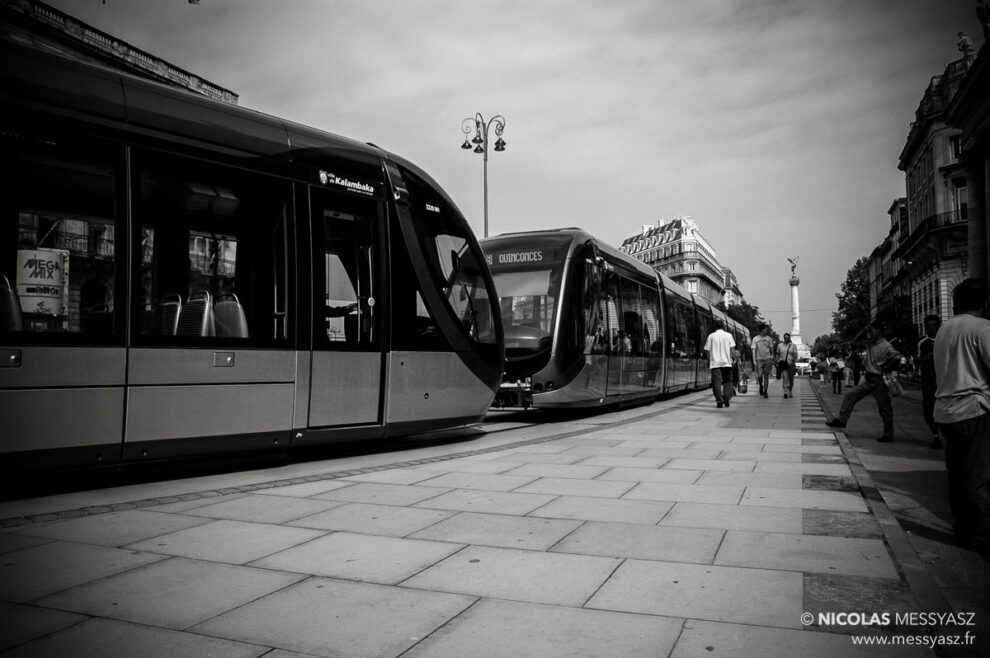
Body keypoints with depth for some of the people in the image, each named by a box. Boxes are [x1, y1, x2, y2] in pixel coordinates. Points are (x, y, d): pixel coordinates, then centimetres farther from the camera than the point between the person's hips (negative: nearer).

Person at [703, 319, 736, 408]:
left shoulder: (711, 336, 5)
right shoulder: (728, 335, 5)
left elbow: (708, 351, 3)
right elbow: (731, 349, 0)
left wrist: (708, 362, 9)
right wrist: (732, 359, 6)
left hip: (715, 363, 0)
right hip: (726, 362, 0)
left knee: (717, 382, -1)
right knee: (727, 381, 13)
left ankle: (719, 401, -7)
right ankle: (726, 399, 1)